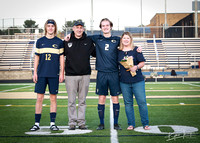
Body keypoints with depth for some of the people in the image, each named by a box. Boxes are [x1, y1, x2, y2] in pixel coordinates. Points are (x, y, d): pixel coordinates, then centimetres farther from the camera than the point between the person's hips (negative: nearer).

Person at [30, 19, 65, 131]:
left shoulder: (59, 42, 6)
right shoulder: (40, 41, 9)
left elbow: (62, 58, 6)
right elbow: (37, 58, 11)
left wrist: (62, 73, 0)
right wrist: (35, 73, 5)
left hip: (54, 75, -1)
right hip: (41, 74, 1)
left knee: (53, 98, 3)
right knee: (39, 98, 0)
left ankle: (53, 123, 10)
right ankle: (37, 123, 8)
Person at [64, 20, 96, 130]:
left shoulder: (88, 41, 8)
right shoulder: (67, 41, 5)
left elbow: (95, 53, 14)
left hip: (85, 75, 1)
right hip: (71, 75, -1)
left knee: (82, 100, 7)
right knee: (71, 101, 2)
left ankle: (81, 122, 14)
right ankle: (72, 122, 10)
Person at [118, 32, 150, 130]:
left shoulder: (136, 50, 4)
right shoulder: (118, 52, 9)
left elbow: (142, 62, 2)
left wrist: (136, 67, -16)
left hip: (138, 80, -2)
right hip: (124, 82, 2)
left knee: (142, 102, -3)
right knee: (128, 103, 5)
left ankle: (145, 123, 8)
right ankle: (131, 124, 14)